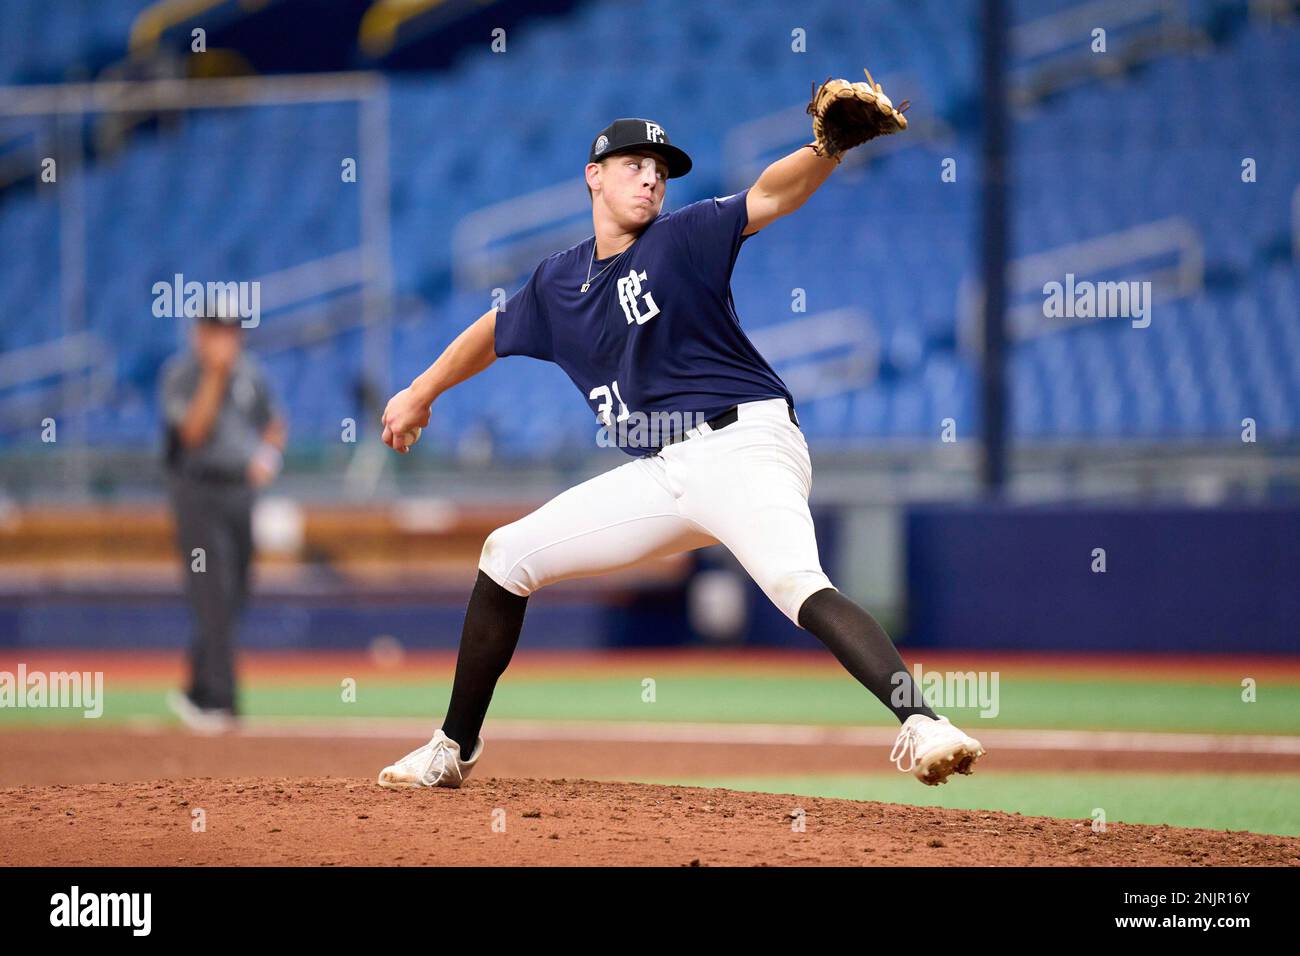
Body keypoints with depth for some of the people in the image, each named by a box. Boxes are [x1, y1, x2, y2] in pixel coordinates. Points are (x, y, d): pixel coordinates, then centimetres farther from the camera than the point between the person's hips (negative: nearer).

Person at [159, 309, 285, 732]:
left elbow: (273, 424, 22)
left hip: (242, 491, 6)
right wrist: (215, 374, -21)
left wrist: (268, 454, 1)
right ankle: (220, 701, -14)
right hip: (199, 492, -6)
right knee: (215, 599, -13)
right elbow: (193, 432, -19)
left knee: (232, 601, 6)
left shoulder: (251, 374, 10)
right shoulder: (180, 374, -7)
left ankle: (197, 694, 18)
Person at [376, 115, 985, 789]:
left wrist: (833, 146, -35)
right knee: (507, 555, 10)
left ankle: (920, 725, -47)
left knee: (796, 582, -32)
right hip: (658, 474, 7)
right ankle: (453, 751, 21)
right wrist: (421, 393, 44)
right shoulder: (558, 283, 15)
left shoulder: (681, 239, -1)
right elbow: (495, 331, 35)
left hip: (741, 445, -7)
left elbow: (771, 195, -17)